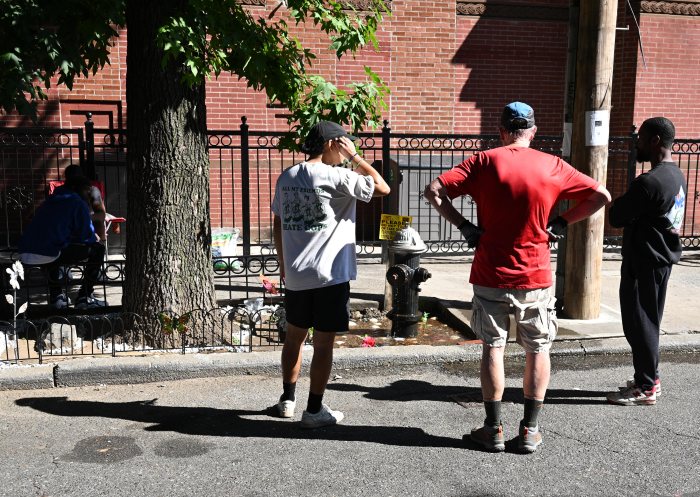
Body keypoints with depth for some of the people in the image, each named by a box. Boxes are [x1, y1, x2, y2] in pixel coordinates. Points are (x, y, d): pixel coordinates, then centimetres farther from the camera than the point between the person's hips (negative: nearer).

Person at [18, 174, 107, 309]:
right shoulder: (79, 203, 4)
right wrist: (95, 238, 26)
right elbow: (86, 236, 1)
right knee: (98, 248, 7)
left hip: (24, 255, 8)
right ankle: (84, 298, 7)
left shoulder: (49, 201, 28)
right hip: (49, 255, -8)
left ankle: (55, 296, 34)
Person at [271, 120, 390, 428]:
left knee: (294, 335, 19)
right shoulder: (336, 177, -12)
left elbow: (278, 226, 12)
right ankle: (314, 410, 11)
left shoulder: (286, 178, 7)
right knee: (323, 343, 3)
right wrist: (355, 157, -2)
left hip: (294, 275, 6)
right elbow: (382, 188, -6)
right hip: (330, 275, -6)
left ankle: (287, 399, 30)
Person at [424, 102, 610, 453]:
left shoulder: (485, 162, -5)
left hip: (491, 276, 0)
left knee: (492, 348, 9)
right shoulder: (553, 167, -2)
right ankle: (530, 431, 17)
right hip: (536, 278, 1)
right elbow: (601, 196, 1)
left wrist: (463, 226, -5)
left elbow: (434, 191, -12)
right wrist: (562, 223, 4)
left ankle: (494, 429, 15)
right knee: (538, 349, 13)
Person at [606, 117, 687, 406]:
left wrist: (623, 200, 0)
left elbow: (616, 218, -18)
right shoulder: (677, 176, 8)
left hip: (644, 263, -10)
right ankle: (648, 378, 28)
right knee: (648, 322, 18)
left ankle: (646, 389, 10)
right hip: (663, 258, 10)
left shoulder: (649, 182, -23)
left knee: (639, 324, 1)